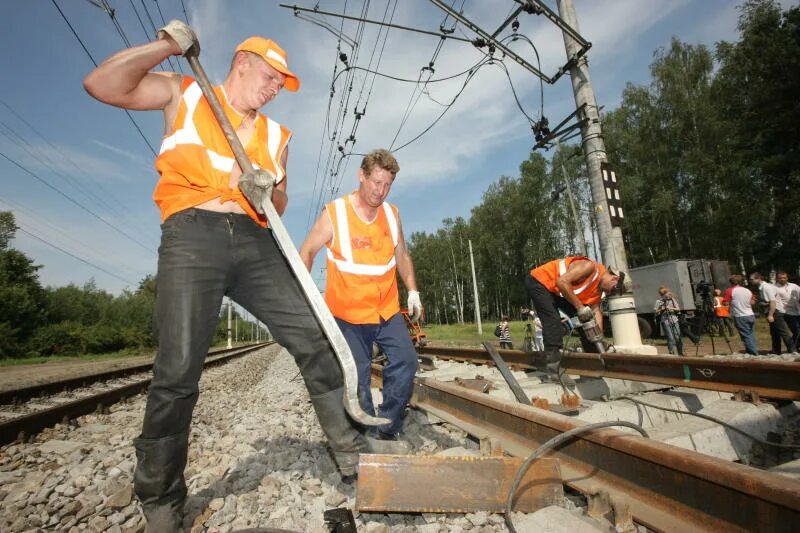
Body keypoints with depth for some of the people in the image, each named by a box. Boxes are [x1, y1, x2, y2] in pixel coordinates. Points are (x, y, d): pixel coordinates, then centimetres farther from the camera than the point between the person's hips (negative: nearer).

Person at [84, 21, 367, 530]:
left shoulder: (275, 134, 23)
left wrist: (268, 191, -2)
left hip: (254, 242, 4)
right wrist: (166, 45, 4)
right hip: (192, 236, -3)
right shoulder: (184, 94, 17)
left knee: (314, 337, -8)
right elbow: (102, 86, 4)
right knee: (178, 370, -9)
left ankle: (350, 449, 8)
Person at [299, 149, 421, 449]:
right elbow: (306, 252, -2)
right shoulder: (334, 213, -9)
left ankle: (385, 432, 8)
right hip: (348, 314, -3)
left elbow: (401, 255, 15)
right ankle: (365, 435, 23)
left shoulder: (392, 213, 4)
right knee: (357, 379, 4)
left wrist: (413, 292, 8)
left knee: (405, 361, -7)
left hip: (387, 310, 4)